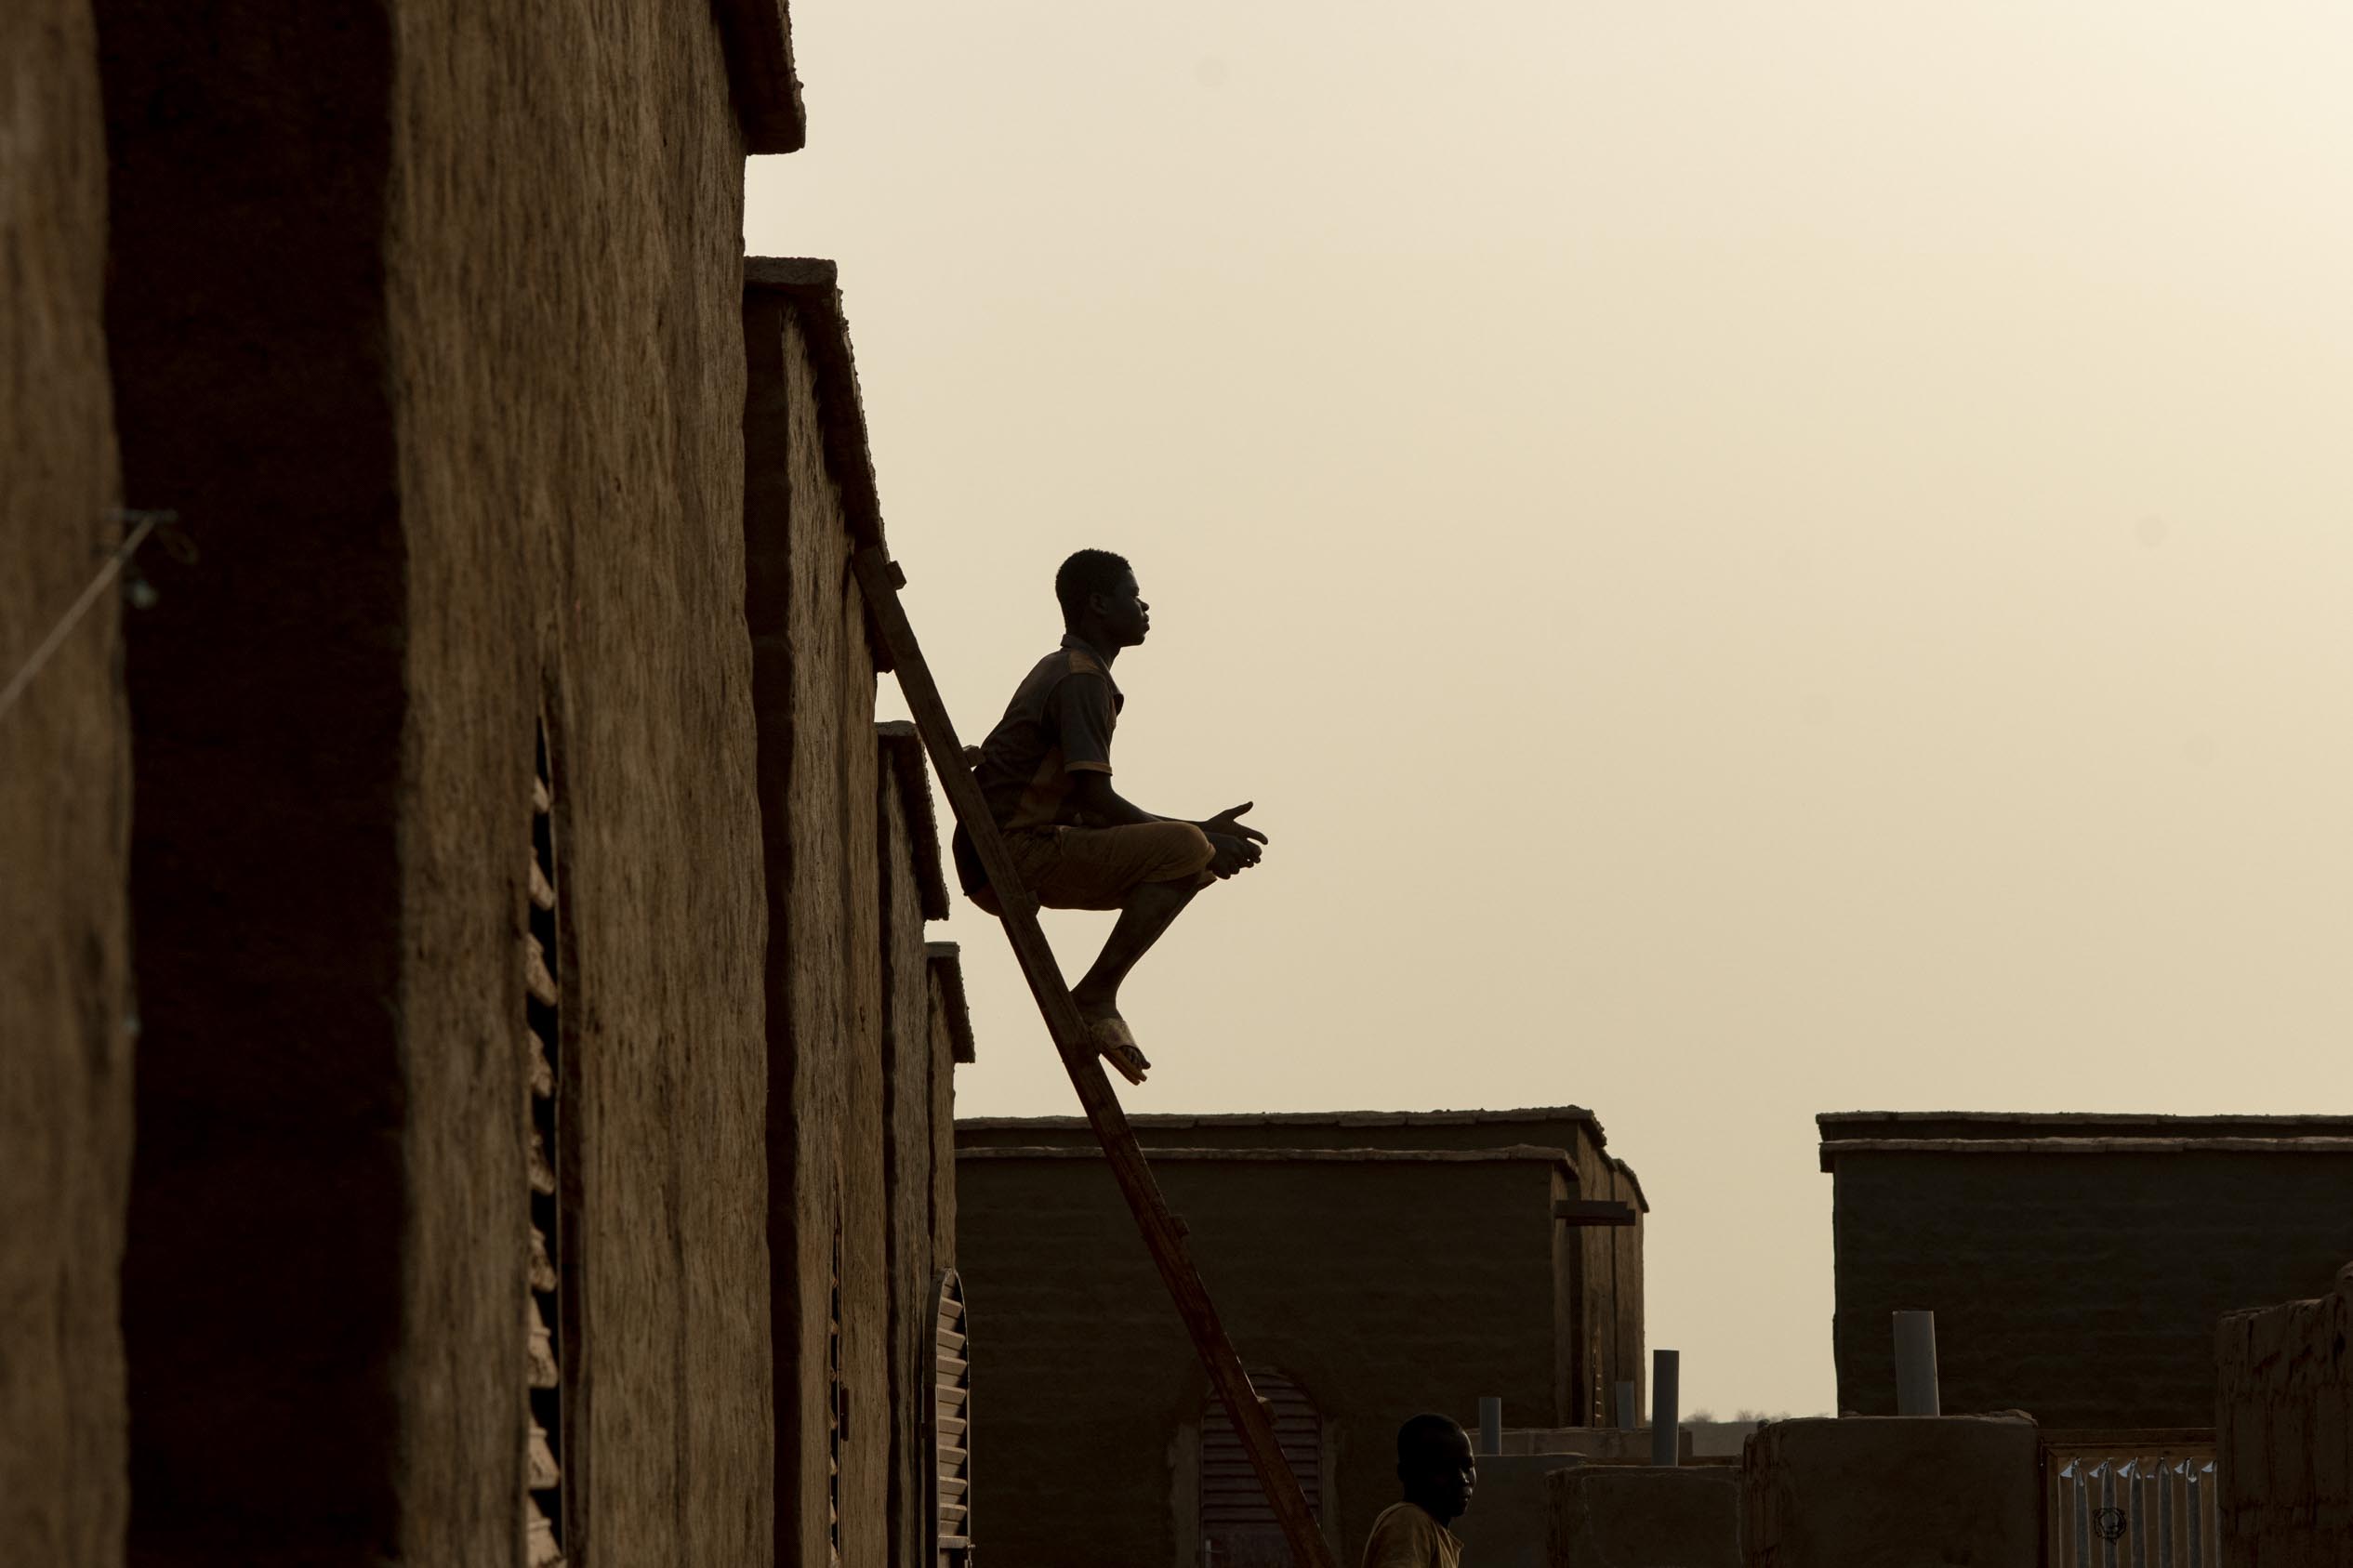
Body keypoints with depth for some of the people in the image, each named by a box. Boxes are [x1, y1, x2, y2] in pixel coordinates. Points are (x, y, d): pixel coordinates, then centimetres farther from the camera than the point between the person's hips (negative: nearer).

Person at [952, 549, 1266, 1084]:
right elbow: (1097, 798, -18)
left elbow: (1091, 804, 23)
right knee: (1186, 851, -22)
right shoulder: (1081, 678, -11)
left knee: (1197, 859, 13)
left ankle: (1094, 1002, 6)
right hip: (1011, 855, -10)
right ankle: (1095, 997, -18)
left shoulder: (1062, 670, 21)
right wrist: (1200, 836, -11)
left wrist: (1203, 833, 15)